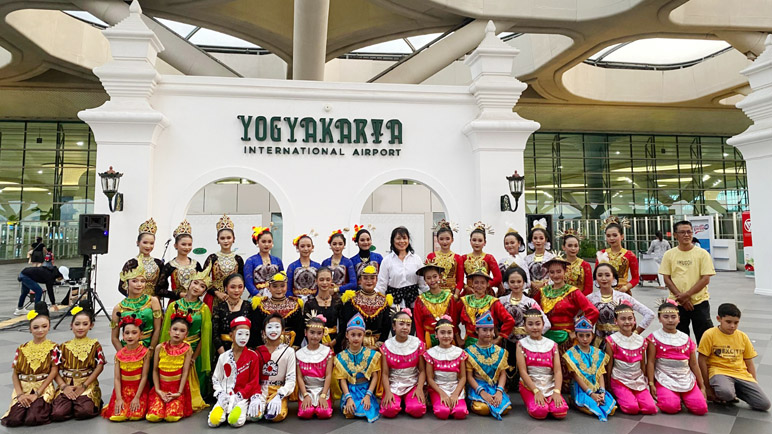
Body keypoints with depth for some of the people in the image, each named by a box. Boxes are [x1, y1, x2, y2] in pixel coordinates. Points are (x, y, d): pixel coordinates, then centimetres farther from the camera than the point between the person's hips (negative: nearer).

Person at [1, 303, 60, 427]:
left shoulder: (53, 348, -2)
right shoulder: (22, 349, 8)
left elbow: (54, 371, -7)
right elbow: (15, 372, 5)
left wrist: (37, 394, -13)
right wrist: (20, 394, -9)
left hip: (43, 388, -3)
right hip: (23, 388, 3)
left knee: (32, 419, -23)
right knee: (13, 420, -19)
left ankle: (45, 406, 10)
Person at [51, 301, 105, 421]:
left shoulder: (94, 345, 4)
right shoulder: (64, 347, 10)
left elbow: (99, 367, -3)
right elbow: (55, 370, 5)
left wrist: (83, 386, -11)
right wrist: (64, 386, -10)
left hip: (87, 385, -2)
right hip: (66, 386, 2)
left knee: (84, 412, -27)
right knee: (58, 414, -24)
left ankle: (96, 403, 6)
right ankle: (72, 402, 7)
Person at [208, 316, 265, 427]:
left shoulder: (253, 356, -2)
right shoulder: (223, 357, 7)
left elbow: (254, 382, -3)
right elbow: (215, 378, 11)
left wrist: (239, 395, -12)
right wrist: (220, 394, -6)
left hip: (243, 396, -2)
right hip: (226, 396, 2)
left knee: (236, 421, -26)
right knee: (213, 421, -21)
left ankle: (240, 411, 4)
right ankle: (226, 412, 6)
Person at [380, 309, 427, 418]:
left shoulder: (418, 343, -2)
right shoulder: (386, 346, -3)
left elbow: (422, 370, -2)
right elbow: (385, 373, -4)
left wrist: (419, 388, -16)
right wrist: (388, 392, -18)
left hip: (413, 384, 0)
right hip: (393, 385, 0)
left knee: (418, 410, -26)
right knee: (389, 411, -26)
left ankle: (408, 401, 8)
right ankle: (397, 401, 9)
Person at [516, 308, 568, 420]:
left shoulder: (552, 344, 5)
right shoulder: (522, 344, -2)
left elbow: (558, 371, -1)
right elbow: (523, 371, -8)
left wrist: (556, 392, -16)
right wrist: (536, 391, -17)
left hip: (550, 385, 2)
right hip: (529, 385, -2)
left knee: (561, 411, -24)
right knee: (539, 412, -28)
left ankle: (550, 401, 7)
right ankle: (532, 402, 5)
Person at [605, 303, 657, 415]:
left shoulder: (641, 340, 5)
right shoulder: (612, 340, -7)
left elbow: (643, 364, 13)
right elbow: (609, 365, -3)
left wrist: (645, 382, 13)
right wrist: (609, 386, -1)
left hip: (639, 381, 4)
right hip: (620, 381, -4)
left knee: (651, 408, -14)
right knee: (632, 408, -21)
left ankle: (628, 398, 11)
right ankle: (618, 397, 8)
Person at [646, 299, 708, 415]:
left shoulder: (686, 338, 11)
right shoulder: (655, 338, -1)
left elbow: (693, 364, 16)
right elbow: (650, 362, -4)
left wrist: (702, 386, 16)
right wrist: (651, 384, -9)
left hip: (686, 379, 4)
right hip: (665, 380, -4)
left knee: (701, 408, -13)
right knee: (671, 407, -25)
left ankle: (683, 398, 15)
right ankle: (665, 397, 7)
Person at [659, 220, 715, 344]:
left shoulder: (702, 253, -2)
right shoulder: (669, 255, 2)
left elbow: (706, 279, -7)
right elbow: (667, 279, 0)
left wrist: (687, 294, -16)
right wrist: (681, 297, -12)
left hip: (699, 302, -1)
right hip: (677, 304, 1)